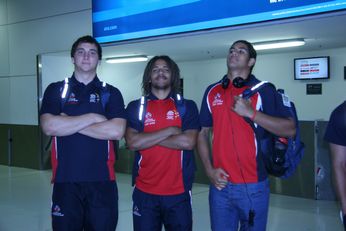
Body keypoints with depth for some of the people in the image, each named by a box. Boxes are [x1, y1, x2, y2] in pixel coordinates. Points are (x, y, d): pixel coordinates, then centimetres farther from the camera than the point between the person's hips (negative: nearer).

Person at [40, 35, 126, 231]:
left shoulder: (111, 93, 5)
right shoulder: (56, 90, 6)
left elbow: (116, 131, -11)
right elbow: (49, 126, -10)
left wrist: (68, 123, -9)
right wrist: (92, 117, -10)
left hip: (102, 181, 0)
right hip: (65, 181, 0)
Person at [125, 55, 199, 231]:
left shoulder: (187, 106, 3)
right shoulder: (135, 107, 4)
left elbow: (188, 142, -11)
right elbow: (132, 142, -10)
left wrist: (148, 139, -9)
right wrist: (170, 131, -11)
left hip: (178, 192, 0)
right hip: (144, 192, 0)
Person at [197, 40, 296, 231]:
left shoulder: (264, 90, -2)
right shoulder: (212, 91, 9)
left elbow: (290, 129, -8)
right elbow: (203, 133, 11)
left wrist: (251, 113, -17)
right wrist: (209, 170, 0)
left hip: (253, 186, -2)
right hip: (220, 185, 3)